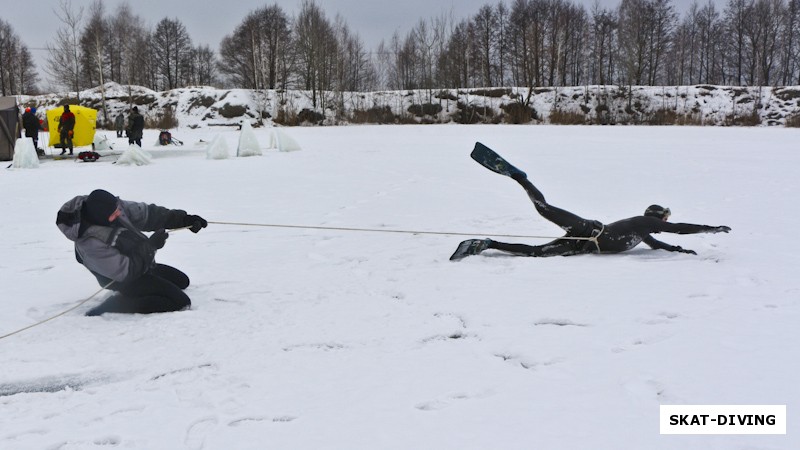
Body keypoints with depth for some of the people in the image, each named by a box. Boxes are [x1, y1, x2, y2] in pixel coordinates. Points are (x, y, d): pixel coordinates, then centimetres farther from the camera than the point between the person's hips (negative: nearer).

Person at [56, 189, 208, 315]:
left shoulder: (114, 207, -15)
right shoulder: (91, 244, -35)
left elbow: (147, 213, -4)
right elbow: (125, 271, -30)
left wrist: (183, 219, -12)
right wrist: (151, 246, -28)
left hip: (142, 265, 9)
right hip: (126, 280, -9)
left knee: (182, 281, 25)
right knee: (180, 301, -18)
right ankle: (114, 306, -13)